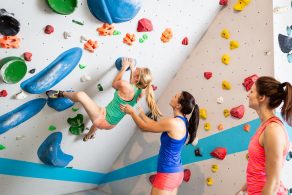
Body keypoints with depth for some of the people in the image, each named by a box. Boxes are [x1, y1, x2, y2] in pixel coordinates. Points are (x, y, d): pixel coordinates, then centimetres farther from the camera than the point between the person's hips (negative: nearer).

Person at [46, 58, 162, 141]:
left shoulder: (125, 86, -27)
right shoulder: (140, 92, -5)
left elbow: (114, 84, -4)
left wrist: (124, 68, 6)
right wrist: (132, 68, 22)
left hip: (103, 120, -8)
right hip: (111, 124, 8)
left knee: (80, 95, -16)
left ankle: (60, 94, 14)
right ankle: (89, 135, 71)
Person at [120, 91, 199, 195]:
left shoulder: (172, 122, -22)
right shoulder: (182, 122, 4)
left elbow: (144, 127, -9)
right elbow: (154, 124, 15)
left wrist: (132, 112, 5)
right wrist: (140, 113, 24)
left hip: (167, 174, -9)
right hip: (176, 172, 9)